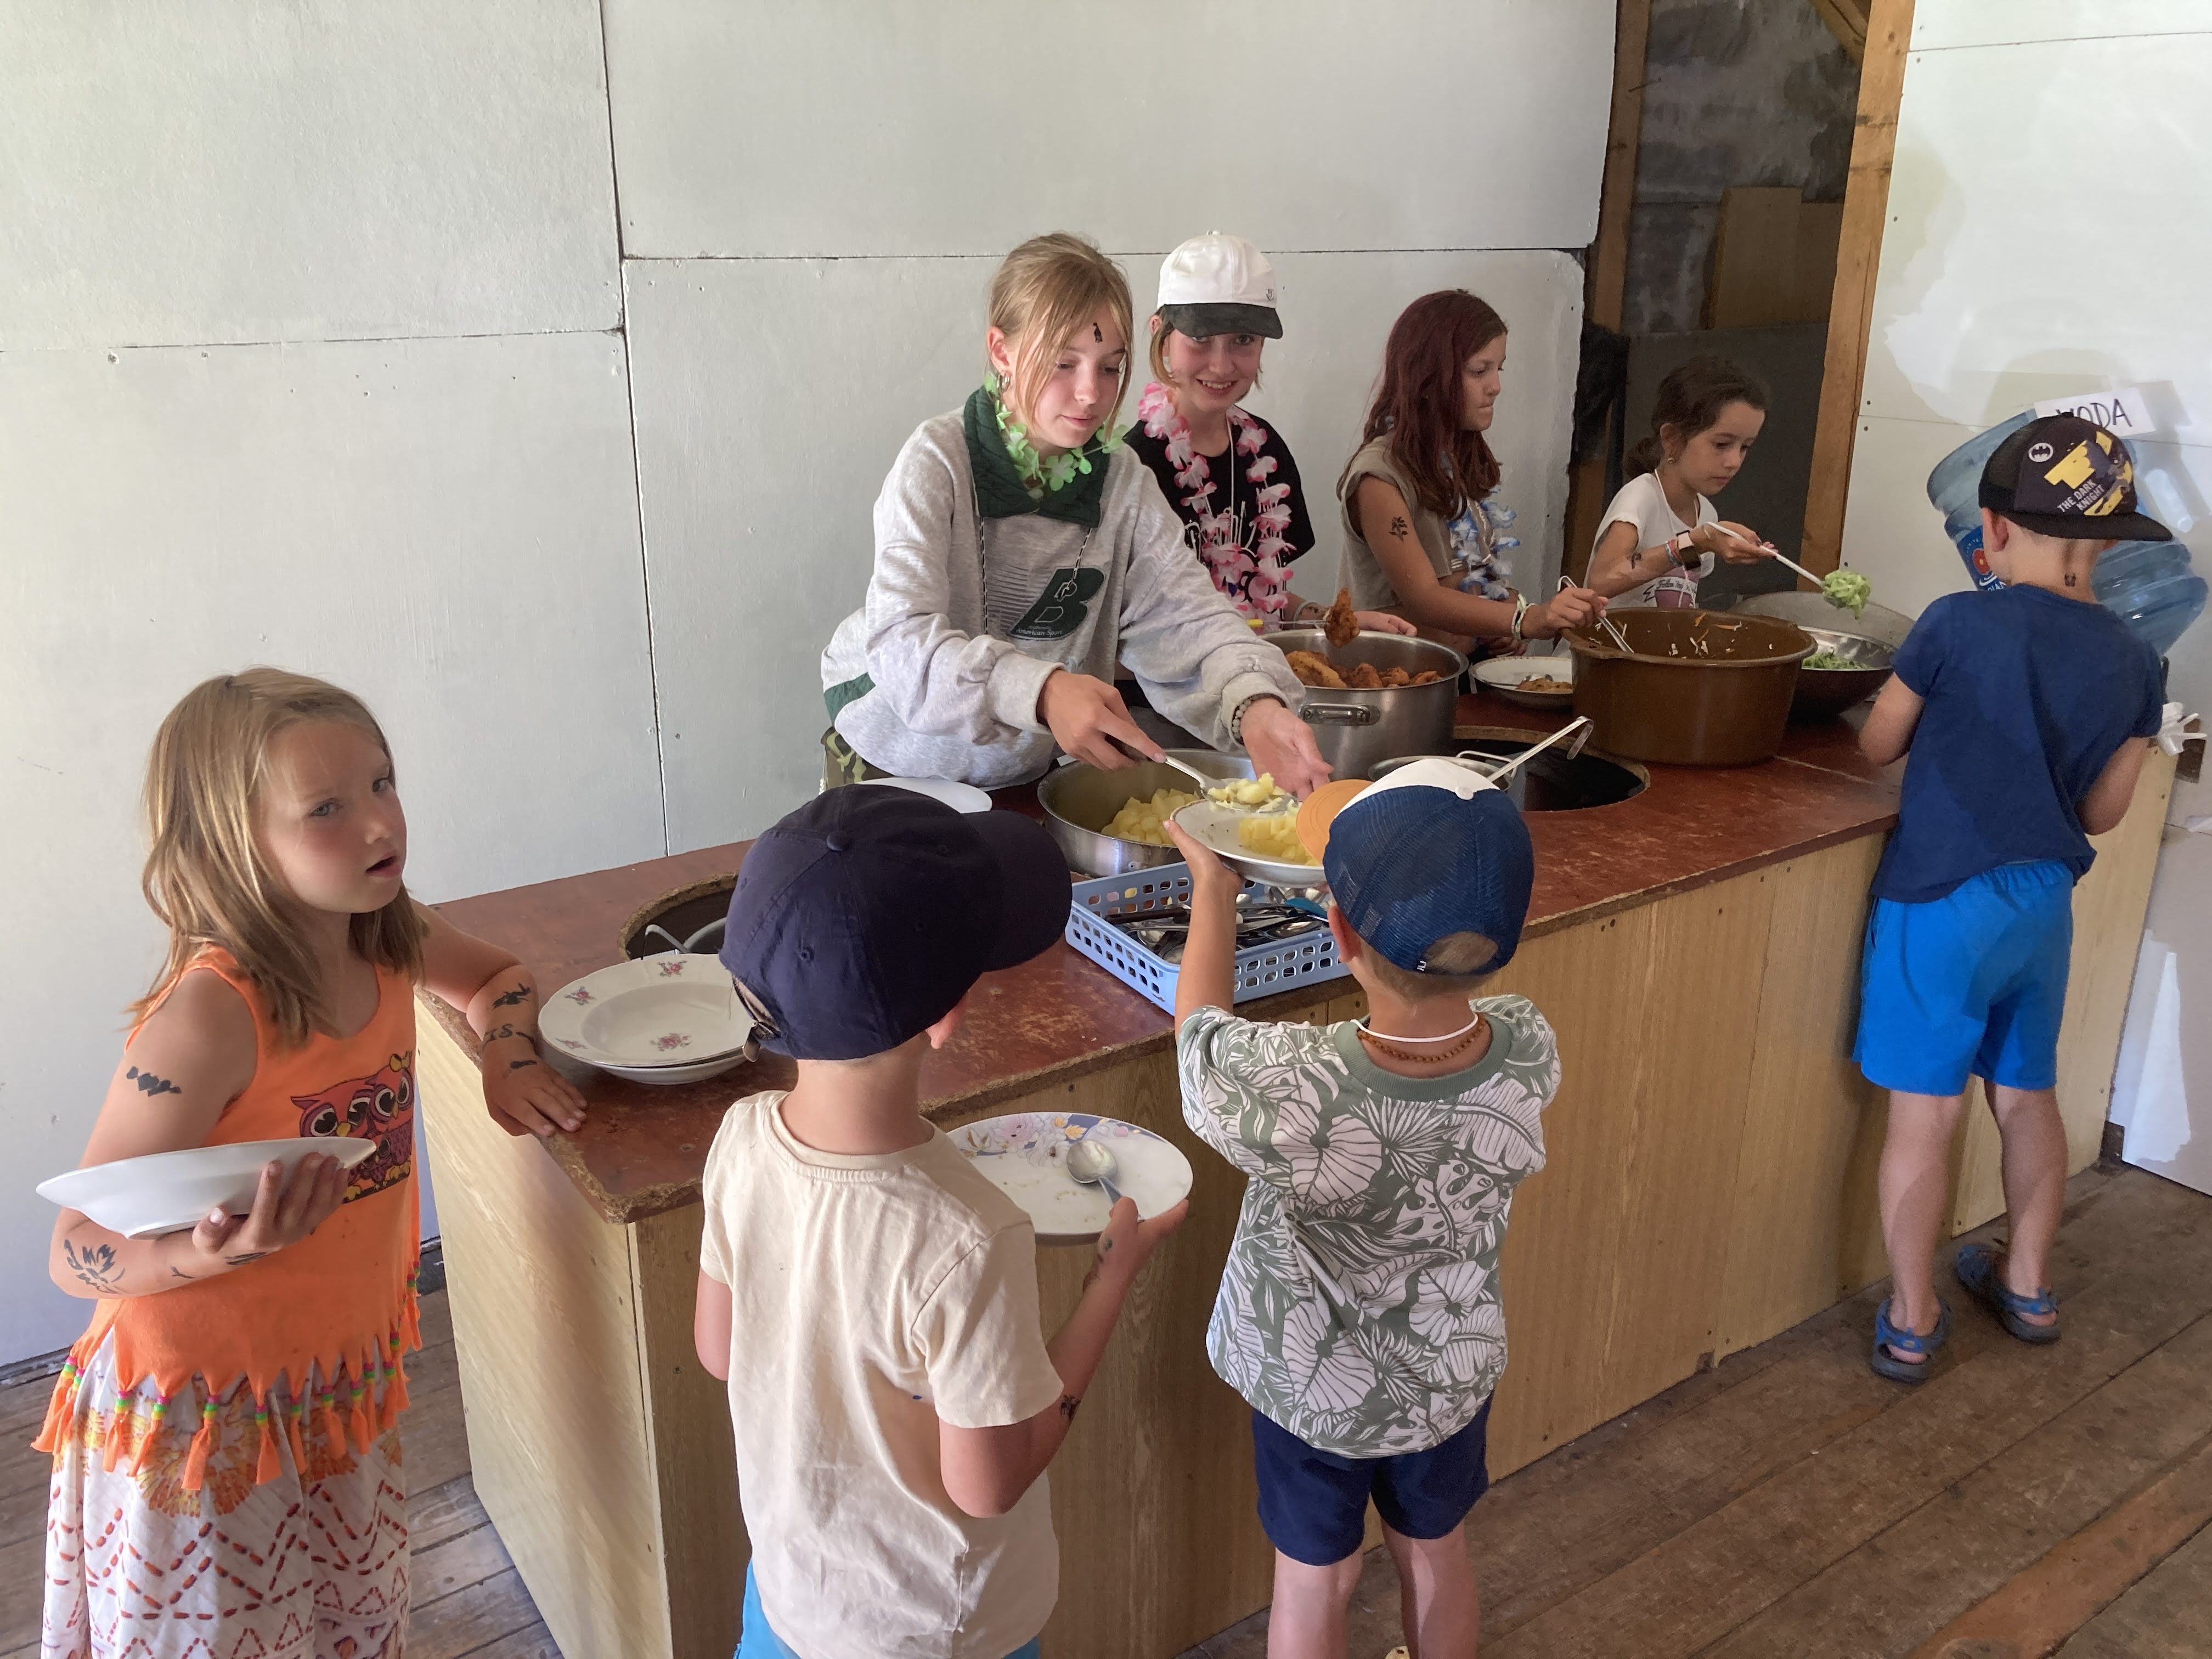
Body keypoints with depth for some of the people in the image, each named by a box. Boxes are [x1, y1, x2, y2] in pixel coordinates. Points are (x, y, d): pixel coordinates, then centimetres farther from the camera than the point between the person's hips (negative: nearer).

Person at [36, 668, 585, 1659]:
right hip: (206, 1422, -6)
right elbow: (76, 1250, -22)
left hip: (343, 1384, 6)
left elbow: (495, 974, 17)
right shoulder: (211, 1014, -28)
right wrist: (213, 1253, -40)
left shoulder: (388, 944, -8)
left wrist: (509, 1061, -2)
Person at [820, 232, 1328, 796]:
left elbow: (1187, 612, -16)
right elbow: (901, 639, -31)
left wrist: (1254, 702, -38)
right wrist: (1040, 691, -48)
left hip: (1027, 767, 3)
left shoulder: (1122, 479, -5)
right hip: (895, 757, -3)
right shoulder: (939, 460, -18)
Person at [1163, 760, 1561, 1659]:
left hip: (1309, 1389, -3)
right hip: (1452, 1375, 3)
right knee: (1435, 1552, 30)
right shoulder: (1529, 1054, -30)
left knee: (1314, 1579, 24)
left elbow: (1199, 1022, -17)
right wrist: (1402, 862, 5)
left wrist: (1213, 882, -2)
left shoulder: (1292, 1095, -41)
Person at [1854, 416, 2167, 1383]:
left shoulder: (1958, 626, -14)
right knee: (2027, 1097, 21)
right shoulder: (2132, 663, -1)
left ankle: (1910, 1319, 17)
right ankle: (2027, 1285, 38)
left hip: (1941, 902, -5)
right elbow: (2102, 812, 5)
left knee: (1925, 1113, 5)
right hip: (2044, 904, 5)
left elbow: (1877, 746, -2)